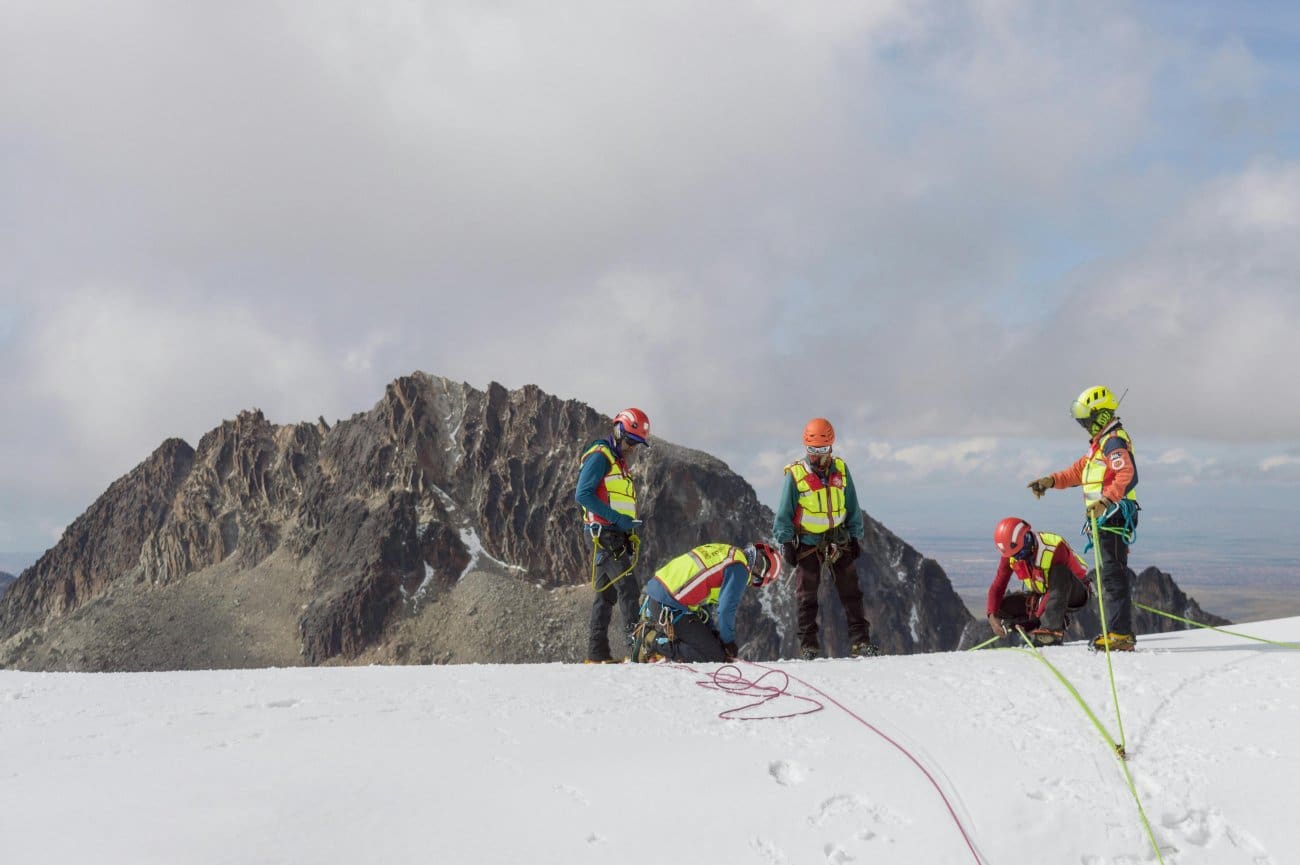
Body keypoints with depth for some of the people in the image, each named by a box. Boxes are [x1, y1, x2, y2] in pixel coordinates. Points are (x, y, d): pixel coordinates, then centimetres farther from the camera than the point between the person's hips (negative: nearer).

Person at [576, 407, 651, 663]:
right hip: (603, 534, -10)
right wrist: (616, 518, -20)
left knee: (607, 594, 9)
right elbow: (583, 495, -17)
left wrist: (632, 534, 12)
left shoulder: (620, 463, 23)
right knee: (628, 589, -16)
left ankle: (597, 652, 12)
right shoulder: (599, 456, -7)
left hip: (617, 536, 10)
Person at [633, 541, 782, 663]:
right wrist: (729, 642, 4)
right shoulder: (739, 568, -9)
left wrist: (714, 633, 23)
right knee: (714, 656, -7)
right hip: (671, 608, -10)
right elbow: (726, 609, -11)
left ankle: (651, 631, 14)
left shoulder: (726, 552, 20)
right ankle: (657, 643, -9)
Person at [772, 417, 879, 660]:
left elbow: (852, 508, 9)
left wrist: (855, 536, 8)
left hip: (839, 540, 3)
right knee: (806, 596, 3)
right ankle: (808, 645, 9)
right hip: (807, 542, -3)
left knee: (851, 591, 3)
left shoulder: (840, 471, 0)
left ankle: (860, 641, 6)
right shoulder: (795, 475, -9)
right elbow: (784, 514, -4)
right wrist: (786, 542, -6)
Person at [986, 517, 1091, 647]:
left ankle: (1052, 629, -45)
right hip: (1041, 595, 6)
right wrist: (992, 616, -27)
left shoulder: (1054, 547, -30)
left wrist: (1036, 619, -38)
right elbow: (997, 587, -11)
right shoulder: (1010, 556, -13)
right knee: (998, 605, -12)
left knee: (1059, 572, -39)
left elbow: (1055, 587, -33)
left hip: (1075, 592, -6)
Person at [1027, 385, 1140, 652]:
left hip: (1113, 517, -11)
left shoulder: (1114, 441, -11)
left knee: (1113, 573, -13)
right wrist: (1049, 481, 18)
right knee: (1110, 573, 12)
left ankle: (1121, 634, -14)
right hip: (1103, 518, 11)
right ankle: (1117, 632, 16)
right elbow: (1078, 472, 30)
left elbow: (1128, 476, -26)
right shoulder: (1100, 443, 22)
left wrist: (1106, 500, -38)